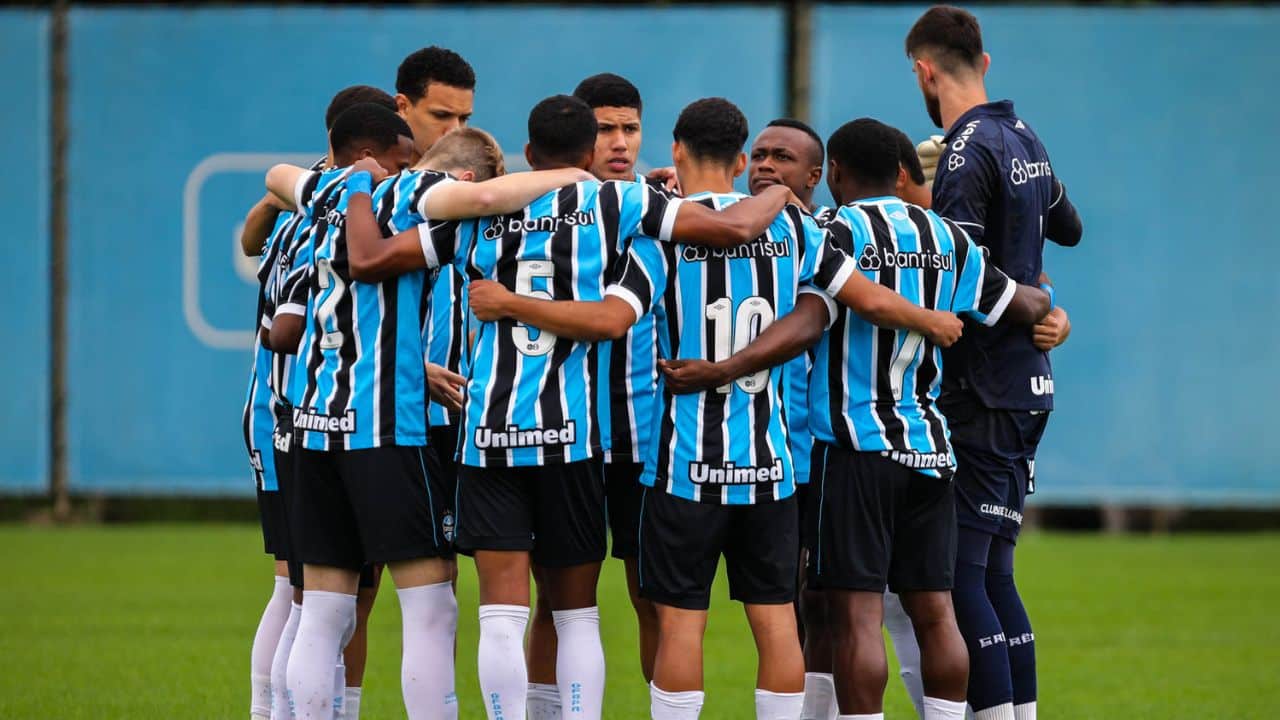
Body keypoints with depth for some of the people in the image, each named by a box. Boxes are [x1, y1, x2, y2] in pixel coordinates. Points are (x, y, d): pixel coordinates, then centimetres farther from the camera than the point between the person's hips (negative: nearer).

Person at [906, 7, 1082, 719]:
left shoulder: (965, 155, -14)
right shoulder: (1025, 139, 12)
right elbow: (1070, 228, 30)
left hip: (980, 392, -9)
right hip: (1030, 385, 9)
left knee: (961, 575, -8)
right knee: (995, 572, 12)